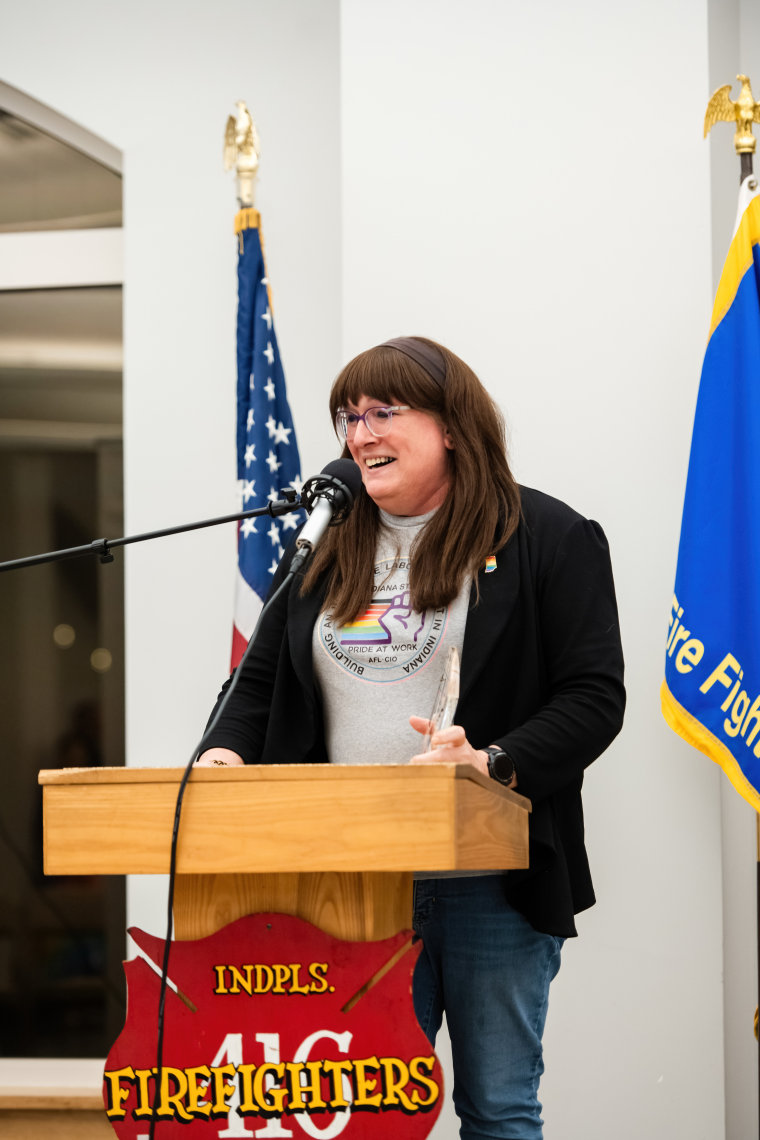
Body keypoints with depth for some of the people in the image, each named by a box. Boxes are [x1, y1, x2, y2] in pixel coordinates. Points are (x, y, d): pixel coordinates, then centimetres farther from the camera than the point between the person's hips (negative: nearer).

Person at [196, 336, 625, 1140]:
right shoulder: (324, 548, 15)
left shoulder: (548, 538, -1)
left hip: (491, 883, -4)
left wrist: (494, 765, -23)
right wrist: (228, 752, -3)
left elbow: (594, 696, -7)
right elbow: (263, 680, 19)